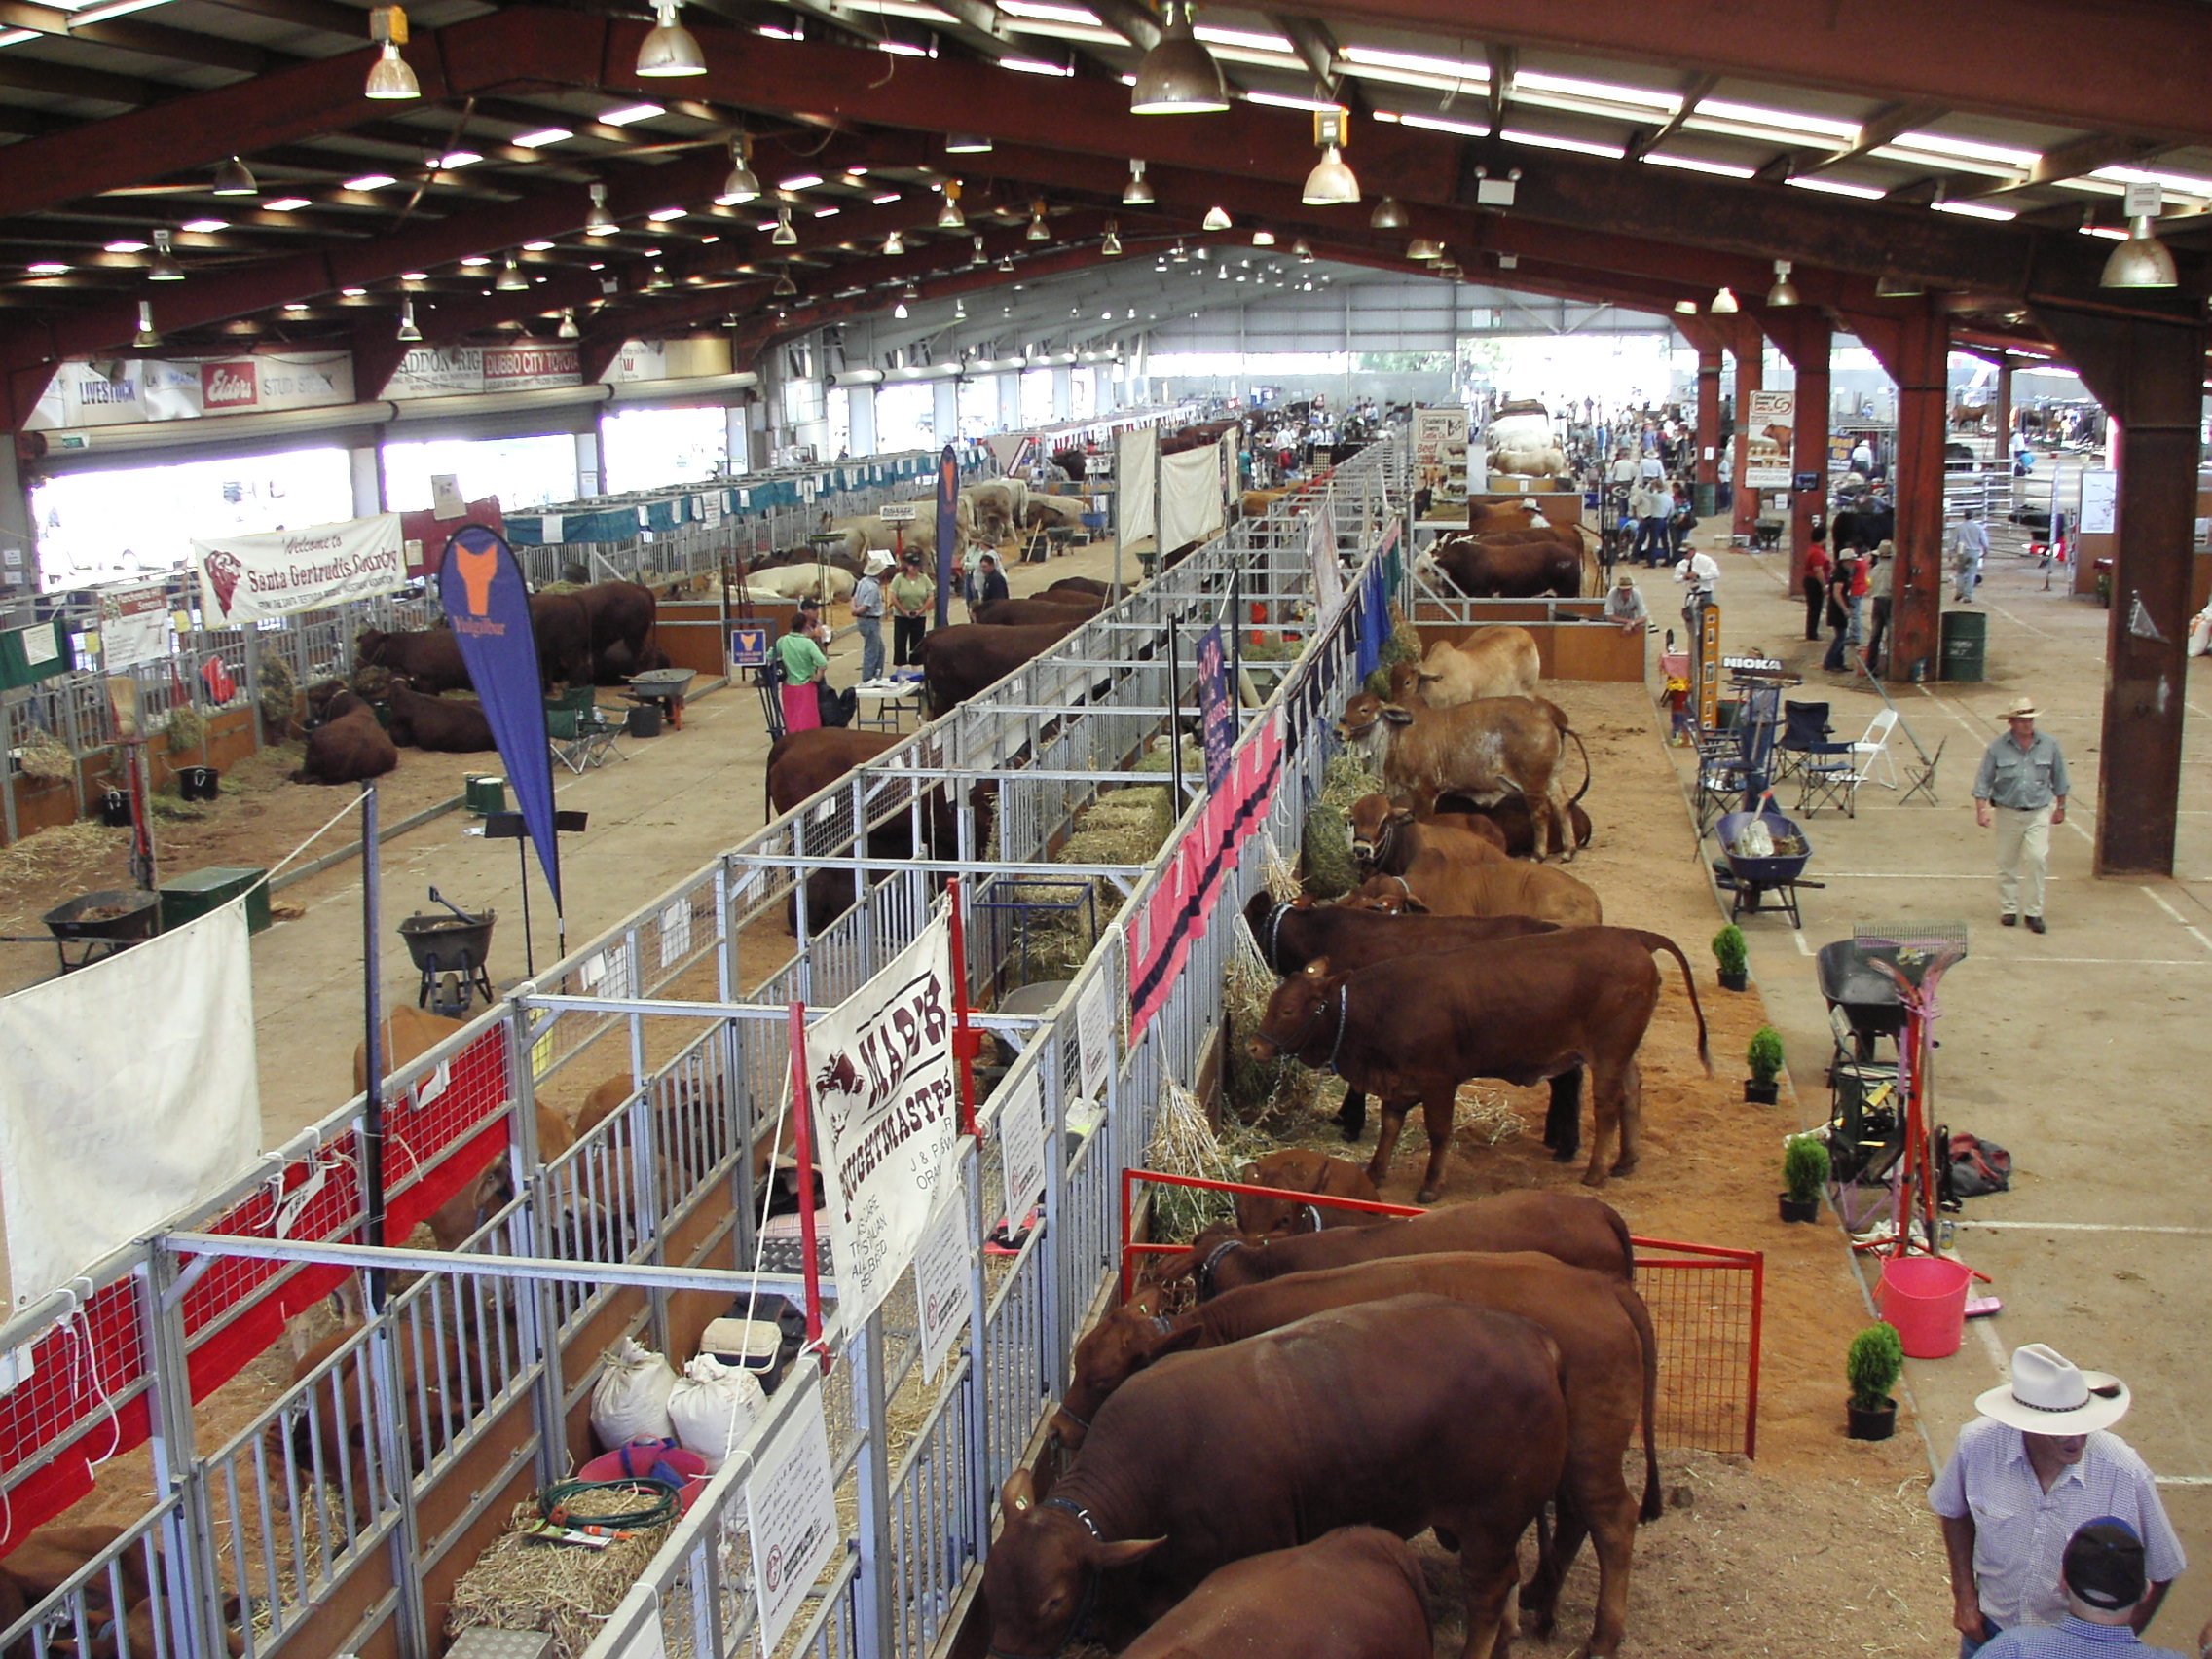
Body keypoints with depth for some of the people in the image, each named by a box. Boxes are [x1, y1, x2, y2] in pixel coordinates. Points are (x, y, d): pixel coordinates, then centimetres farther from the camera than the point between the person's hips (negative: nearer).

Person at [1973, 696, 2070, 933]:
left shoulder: (2049, 744, 0)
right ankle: (2008, 909, 21)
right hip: (2008, 813, 0)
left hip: (2039, 813, 0)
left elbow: (2059, 779, 12)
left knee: (2036, 858, -12)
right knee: (2007, 864, 7)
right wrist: (1981, 809, -9)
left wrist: (2060, 807, 17)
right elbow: (1983, 781, -1)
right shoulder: (1997, 748, -4)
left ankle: (2033, 912, -3)